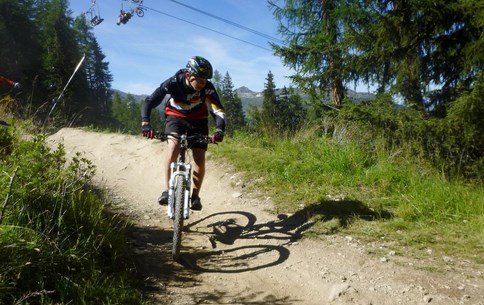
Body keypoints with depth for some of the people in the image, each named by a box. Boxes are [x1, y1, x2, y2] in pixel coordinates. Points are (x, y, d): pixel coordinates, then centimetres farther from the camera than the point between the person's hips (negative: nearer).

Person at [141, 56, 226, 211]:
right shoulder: (173, 83, -28)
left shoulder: (207, 87, -26)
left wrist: (220, 130, -48)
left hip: (198, 120, 2)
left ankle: (195, 196, 5)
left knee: (199, 156, -12)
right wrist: (145, 123, -43)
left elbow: (218, 110, -29)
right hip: (175, 117, -1)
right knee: (174, 144, -30)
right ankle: (167, 191, -28)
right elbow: (149, 102, -27)